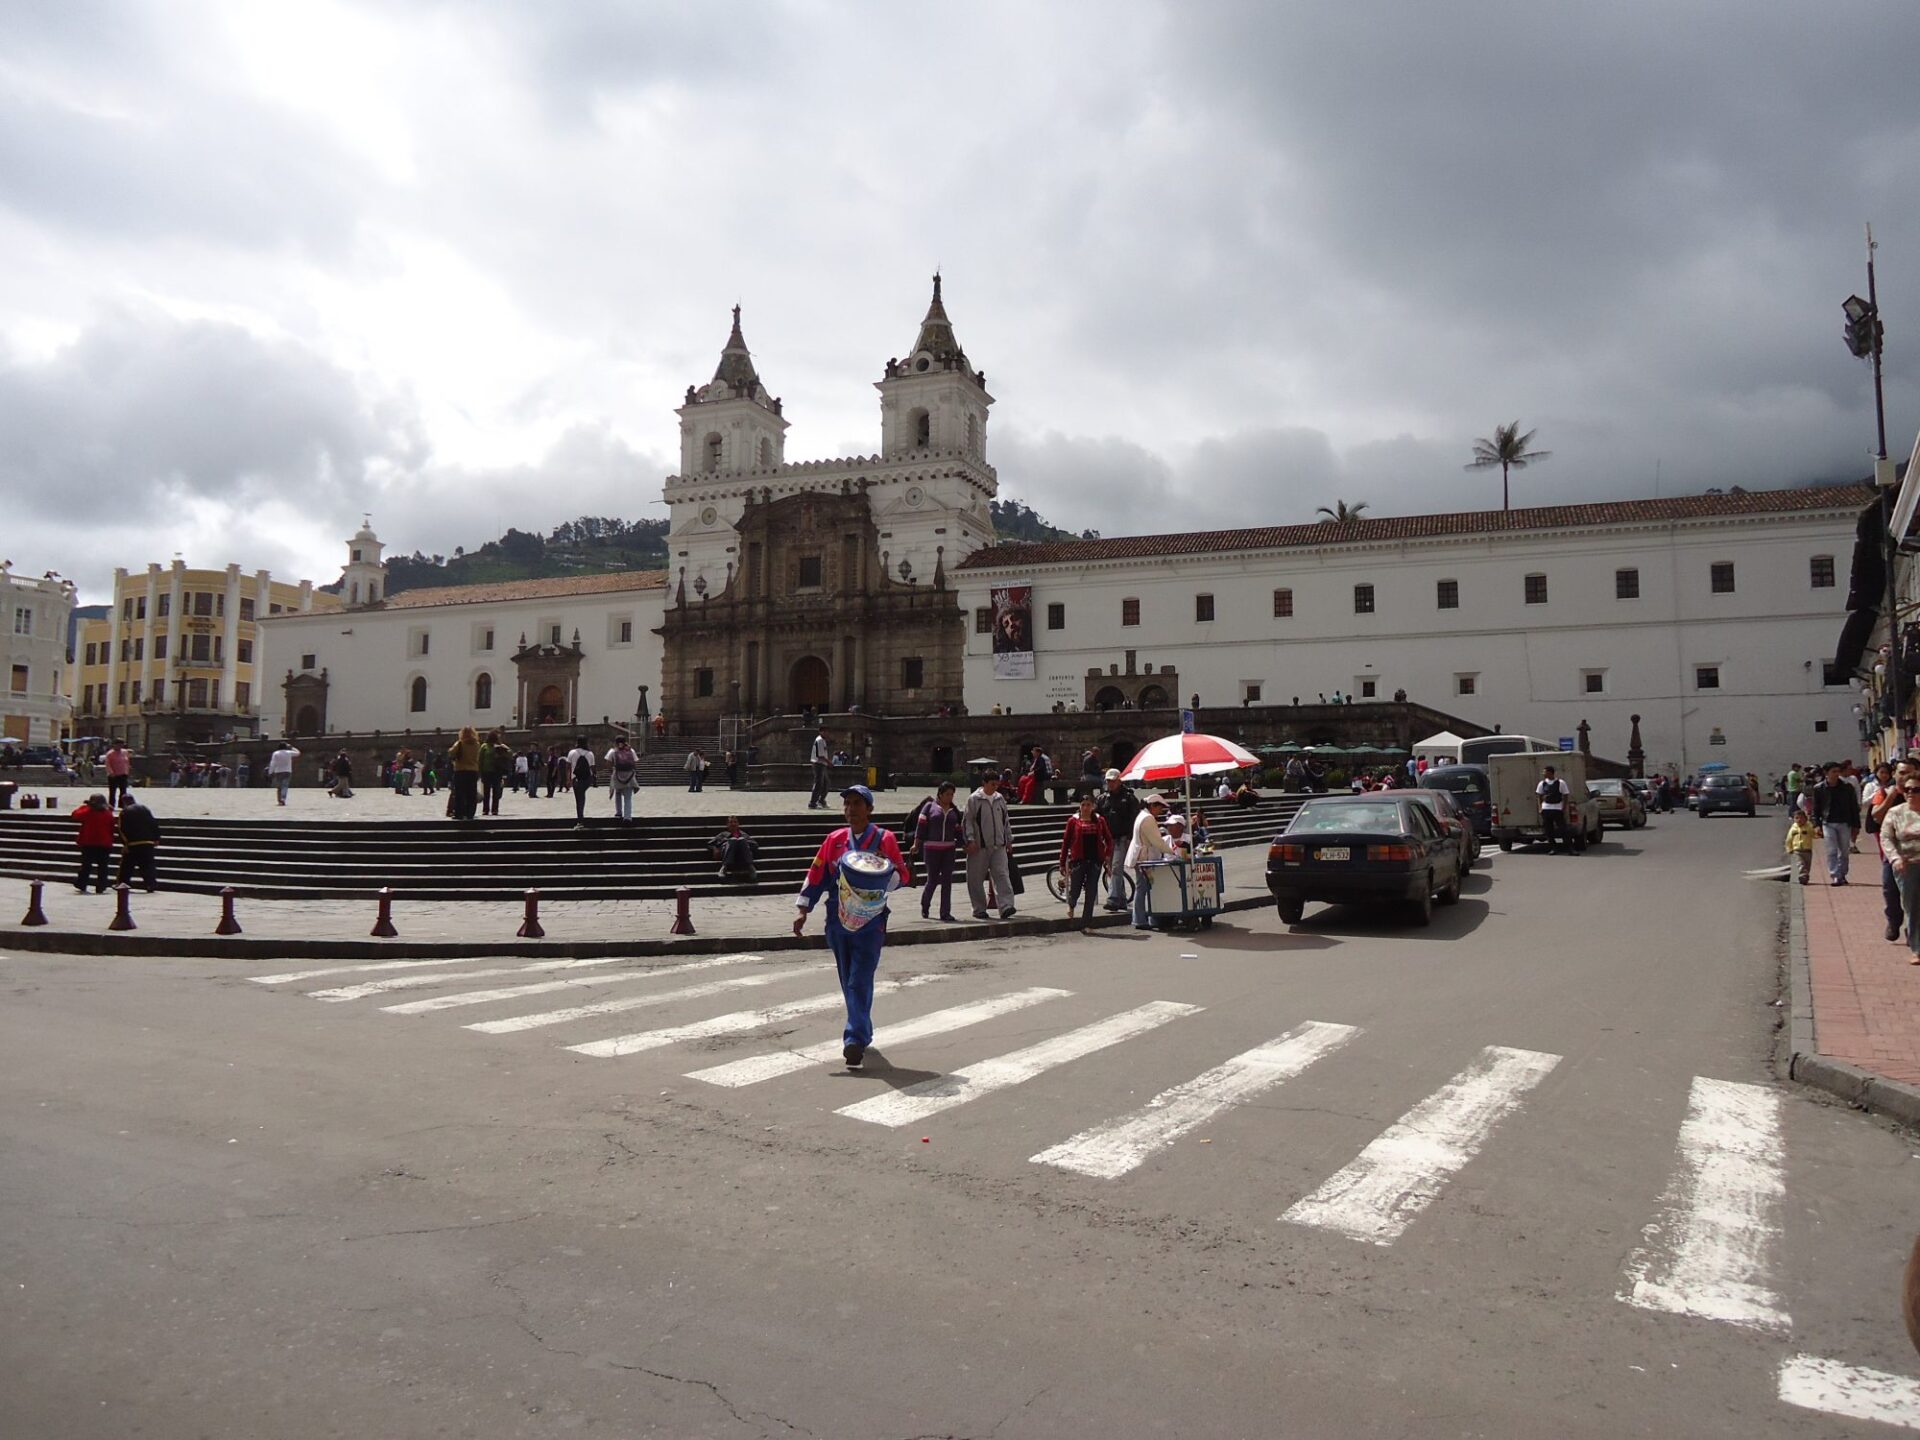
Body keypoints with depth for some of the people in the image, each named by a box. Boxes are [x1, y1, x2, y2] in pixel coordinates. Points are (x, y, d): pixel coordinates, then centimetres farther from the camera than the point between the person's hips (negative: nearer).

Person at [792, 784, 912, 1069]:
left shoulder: (884, 839, -2)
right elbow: (816, 875, 9)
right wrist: (803, 911, 3)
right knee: (848, 983, 14)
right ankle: (862, 1032, 32)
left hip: (870, 923, -4)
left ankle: (856, 1040, -12)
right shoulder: (834, 840, 6)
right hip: (838, 922, 4)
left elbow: (903, 877, 1)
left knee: (860, 983, -12)